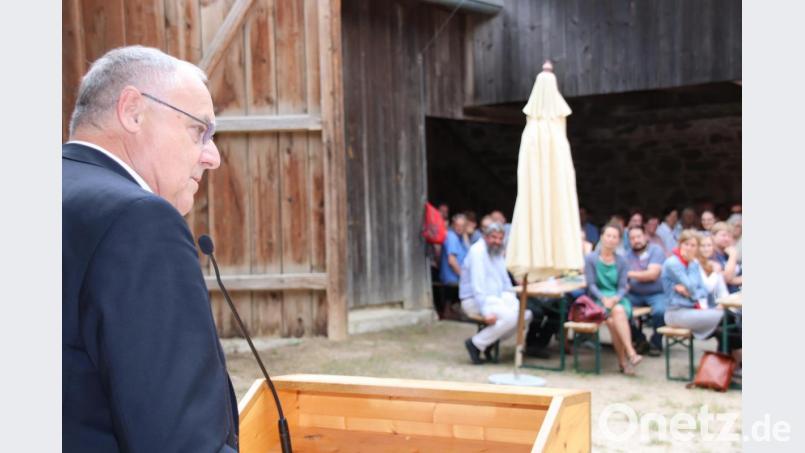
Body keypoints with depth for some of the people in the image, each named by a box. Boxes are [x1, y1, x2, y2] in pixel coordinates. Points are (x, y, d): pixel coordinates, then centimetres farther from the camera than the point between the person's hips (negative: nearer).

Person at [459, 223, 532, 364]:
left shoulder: (498, 252, 14)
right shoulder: (478, 251, -14)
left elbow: (505, 280, 20)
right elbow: (478, 284, -22)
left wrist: (512, 299, 2)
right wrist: (486, 311, -28)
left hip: (495, 298, 9)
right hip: (474, 301, -9)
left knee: (526, 314, -7)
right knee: (511, 317, -28)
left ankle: (491, 341, 2)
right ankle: (476, 343, -15)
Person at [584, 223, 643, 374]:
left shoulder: (621, 261, 9)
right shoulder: (591, 259, 2)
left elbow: (622, 287, 4)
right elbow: (591, 284, -3)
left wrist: (615, 299, -17)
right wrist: (604, 299, -19)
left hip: (617, 298, 2)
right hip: (598, 300, -2)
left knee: (618, 312, -33)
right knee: (618, 312, -34)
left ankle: (624, 361, -33)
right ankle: (630, 354, -37)